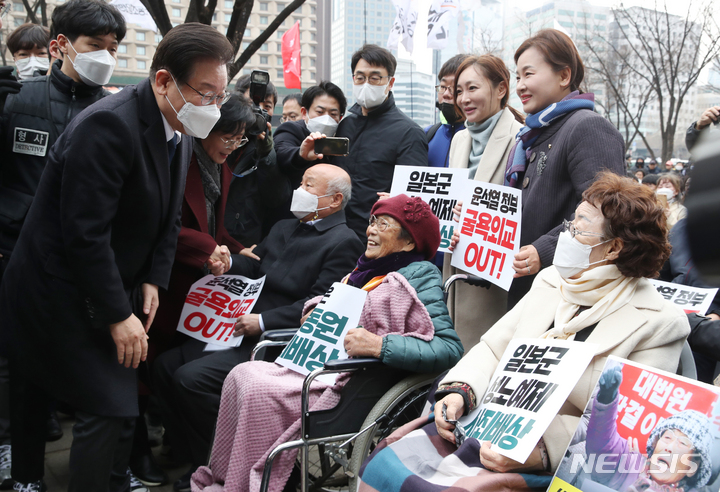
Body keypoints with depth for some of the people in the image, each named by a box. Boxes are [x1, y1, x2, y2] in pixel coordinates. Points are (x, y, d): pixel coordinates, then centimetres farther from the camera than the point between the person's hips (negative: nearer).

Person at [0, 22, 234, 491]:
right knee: (110, 407, -10)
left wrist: (152, 281, 0)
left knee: (120, 404, 14)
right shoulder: (107, 125, -25)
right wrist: (118, 315, -21)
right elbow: (85, 233, -26)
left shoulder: (178, 136, 4)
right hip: (60, 296, -9)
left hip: (109, 294, 9)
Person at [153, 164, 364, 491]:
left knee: (191, 377, -21)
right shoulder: (283, 228, 20)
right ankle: (190, 458, 11)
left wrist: (262, 322, -21)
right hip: (242, 328, 9)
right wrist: (226, 264, -5)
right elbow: (252, 267, 18)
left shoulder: (343, 242, -9)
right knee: (165, 366, 0)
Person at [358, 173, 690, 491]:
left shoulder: (659, 322, -8)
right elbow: (494, 346, 13)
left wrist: (539, 451, -24)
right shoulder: (550, 281, 10)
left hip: (554, 463, -5)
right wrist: (459, 391, -7)